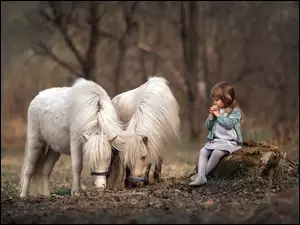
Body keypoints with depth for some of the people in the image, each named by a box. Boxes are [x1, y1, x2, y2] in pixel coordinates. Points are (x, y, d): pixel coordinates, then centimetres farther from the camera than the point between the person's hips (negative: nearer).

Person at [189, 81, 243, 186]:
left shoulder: (235, 112, -4)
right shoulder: (216, 111, 14)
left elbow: (229, 124, -20)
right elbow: (208, 127, 13)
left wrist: (219, 115, -11)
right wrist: (211, 116, -4)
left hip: (229, 141, -7)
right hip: (215, 140, 7)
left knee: (217, 152, -32)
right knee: (203, 151, -15)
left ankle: (203, 174, -20)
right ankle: (201, 177, -28)